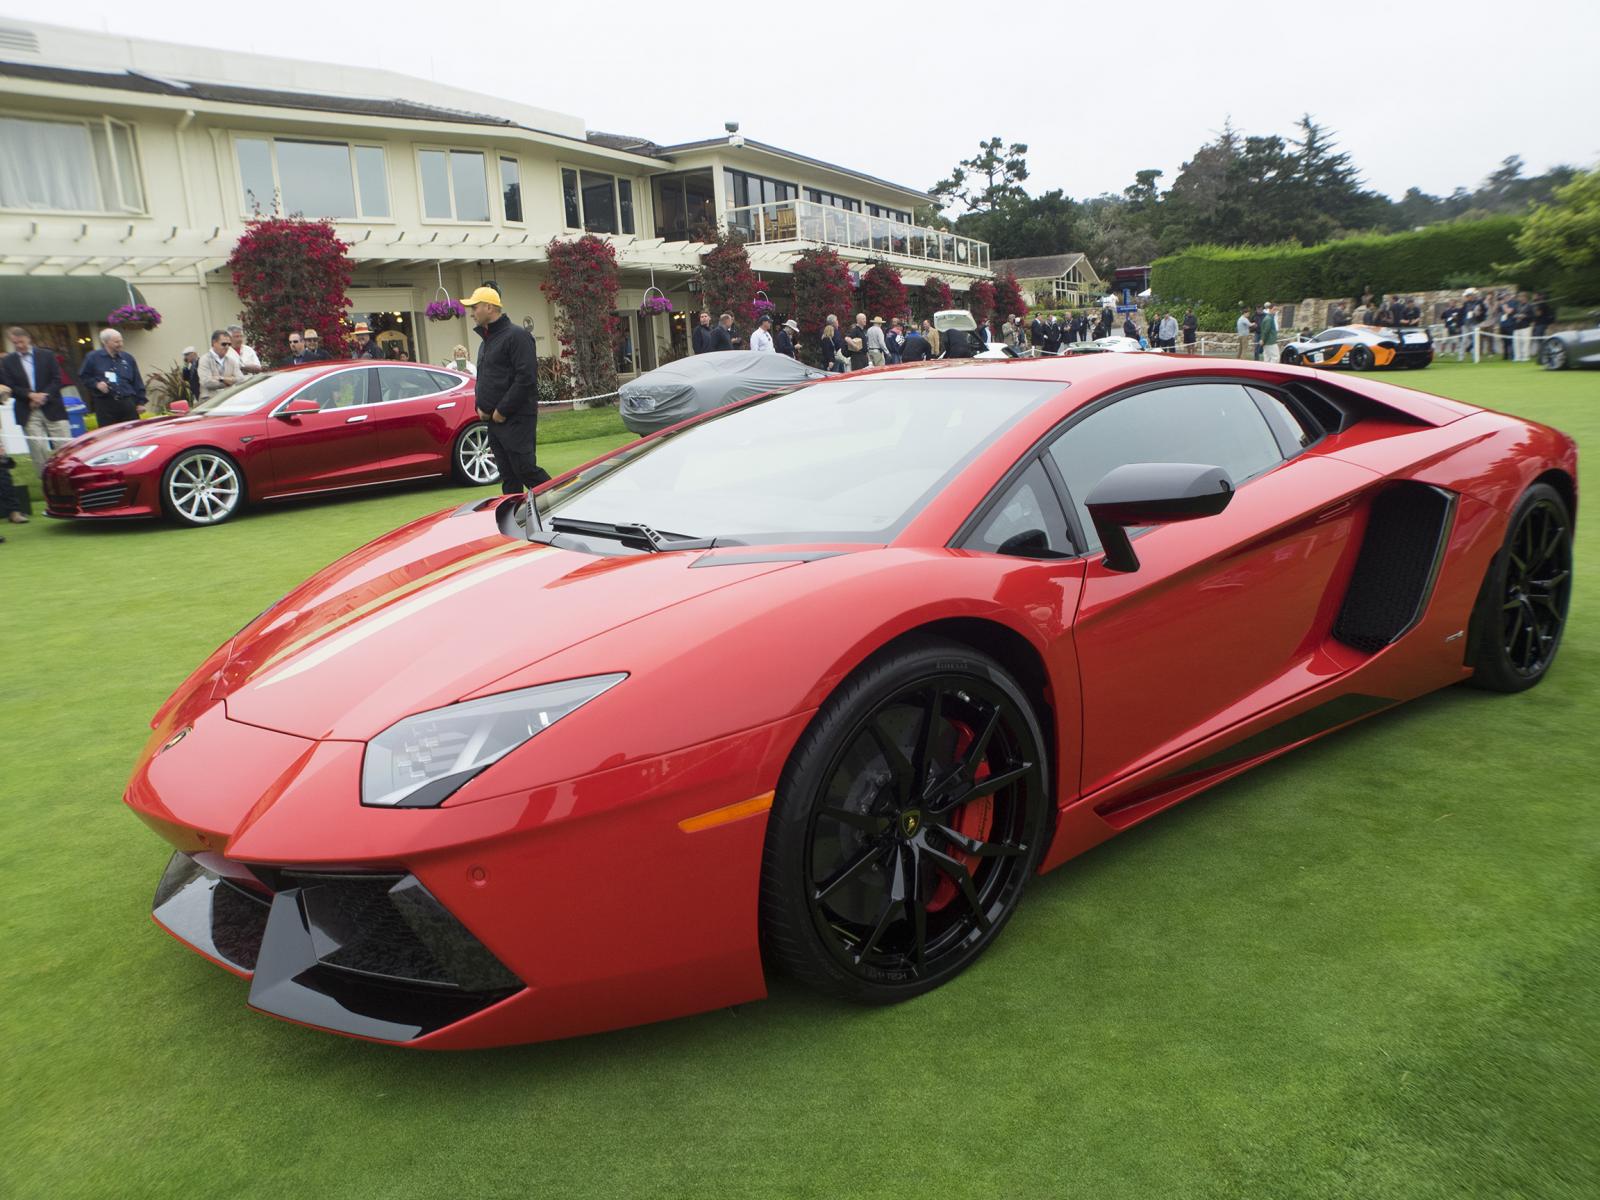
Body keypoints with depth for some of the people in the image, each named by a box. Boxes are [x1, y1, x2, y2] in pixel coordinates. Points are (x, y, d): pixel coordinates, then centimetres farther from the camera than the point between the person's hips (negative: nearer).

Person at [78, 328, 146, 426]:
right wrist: (96, 384, -10)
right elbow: (83, 377, 10)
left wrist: (140, 402, 8)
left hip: (128, 403, 3)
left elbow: (137, 382, 13)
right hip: (104, 405, -2)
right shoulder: (93, 357, 2)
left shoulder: (127, 358, 11)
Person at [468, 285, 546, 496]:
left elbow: (526, 378, -19)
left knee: (526, 469, -11)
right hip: (495, 420, 9)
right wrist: (481, 406, 7)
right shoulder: (486, 340, 20)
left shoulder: (516, 336, -10)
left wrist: (502, 410, -17)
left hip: (517, 420, -9)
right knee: (508, 476, 9)